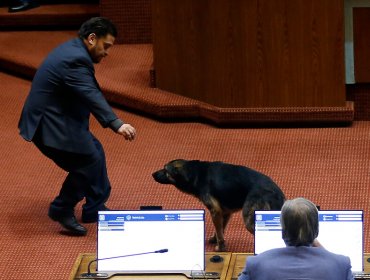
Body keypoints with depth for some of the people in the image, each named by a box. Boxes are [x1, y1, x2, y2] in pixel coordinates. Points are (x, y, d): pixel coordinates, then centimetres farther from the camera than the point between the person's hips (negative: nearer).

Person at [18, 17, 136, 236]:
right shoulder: (76, 60, -24)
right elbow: (92, 96, -36)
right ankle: (62, 211, 5)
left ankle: (95, 209, 24)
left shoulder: (71, 50, 11)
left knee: (94, 151, 17)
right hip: (49, 126, -11)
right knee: (87, 161, -11)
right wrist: (117, 124, -45)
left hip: (55, 118, 11)